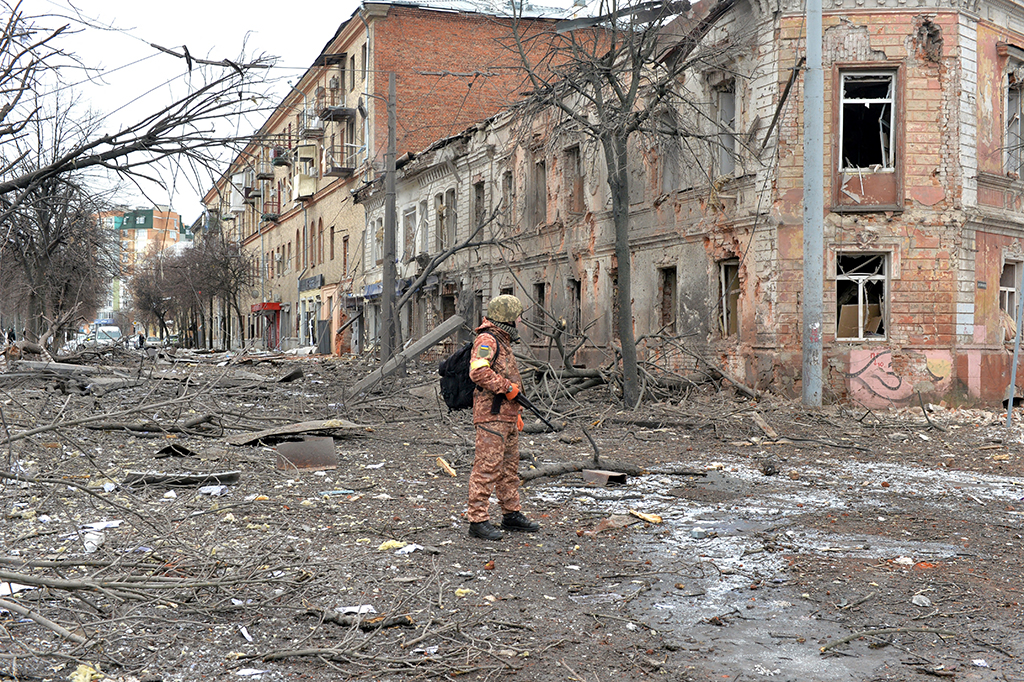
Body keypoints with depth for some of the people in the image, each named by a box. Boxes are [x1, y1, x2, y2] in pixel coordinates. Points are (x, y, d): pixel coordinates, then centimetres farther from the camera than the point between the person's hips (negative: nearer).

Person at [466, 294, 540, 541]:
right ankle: (478, 520, -8)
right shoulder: (487, 340, -12)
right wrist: (507, 387, -20)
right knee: (487, 467, -10)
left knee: (509, 467, 16)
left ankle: (512, 514, 26)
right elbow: (478, 372, -27)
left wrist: (517, 413, 26)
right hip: (491, 415, -10)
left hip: (507, 416, 10)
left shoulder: (503, 342, 21)